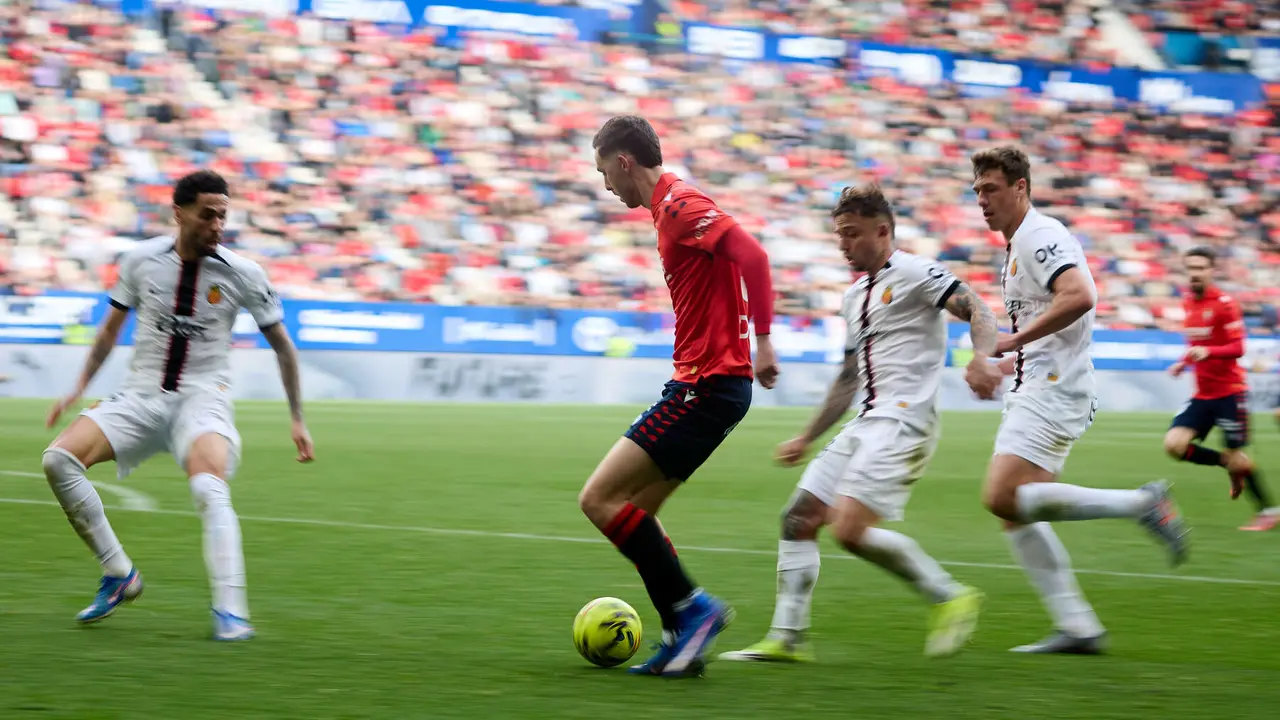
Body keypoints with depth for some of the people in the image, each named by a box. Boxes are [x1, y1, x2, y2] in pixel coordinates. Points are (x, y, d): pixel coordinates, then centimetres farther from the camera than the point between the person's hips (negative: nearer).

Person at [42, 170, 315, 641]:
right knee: (59, 459, -17)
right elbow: (111, 329, 16)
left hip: (203, 399, -3)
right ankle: (119, 574, -3)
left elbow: (282, 346, 6)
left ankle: (230, 612, -30)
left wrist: (298, 421, 6)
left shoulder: (243, 275, -6)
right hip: (142, 394, 3)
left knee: (210, 490, -32)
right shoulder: (141, 261, -1)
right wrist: (79, 389, 15)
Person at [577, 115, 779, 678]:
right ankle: (683, 640, 11)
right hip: (701, 383, 10)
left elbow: (751, 253, -26)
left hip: (707, 386, -10)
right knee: (633, 511, 12)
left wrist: (762, 340, -26)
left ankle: (690, 607, -7)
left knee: (600, 500, -10)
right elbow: (743, 260, 24)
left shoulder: (680, 206, -13)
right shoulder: (672, 206, 18)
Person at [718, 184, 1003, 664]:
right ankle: (787, 638, 6)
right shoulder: (855, 296, 22)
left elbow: (976, 311, -15)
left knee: (850, 530, -20)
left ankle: (949, 597, -5)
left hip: (903, 422, -9)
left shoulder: (913, 273, -4)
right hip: (866, 424, 9)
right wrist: (807, 438, 28)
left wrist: (981, 358, -35)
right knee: (798, 518, 3)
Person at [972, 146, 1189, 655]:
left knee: (1003, 497, -21)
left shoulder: (1040, 236, -11)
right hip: (1031, 392, 10)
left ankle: (1142, 503, -15)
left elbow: (1079, 296, -26)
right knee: (1013, 512, 5)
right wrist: (1005, 360, 19)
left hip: (1053, 390, -10)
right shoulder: (1018, 245, 21)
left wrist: (1014, 340, -21)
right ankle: (1078, 627, 6)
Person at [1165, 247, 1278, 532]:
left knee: (1235, 456, -4)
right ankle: (1229, 465, 12)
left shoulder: (1224, 303, -12)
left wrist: (1207, 352, -33)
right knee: (1174, 444, -10)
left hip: (1229, 392, -7)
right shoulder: (1188, 303, 10)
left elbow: (1237, 348, -18)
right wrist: (1183, 363, 9)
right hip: (1202, 393, 7)